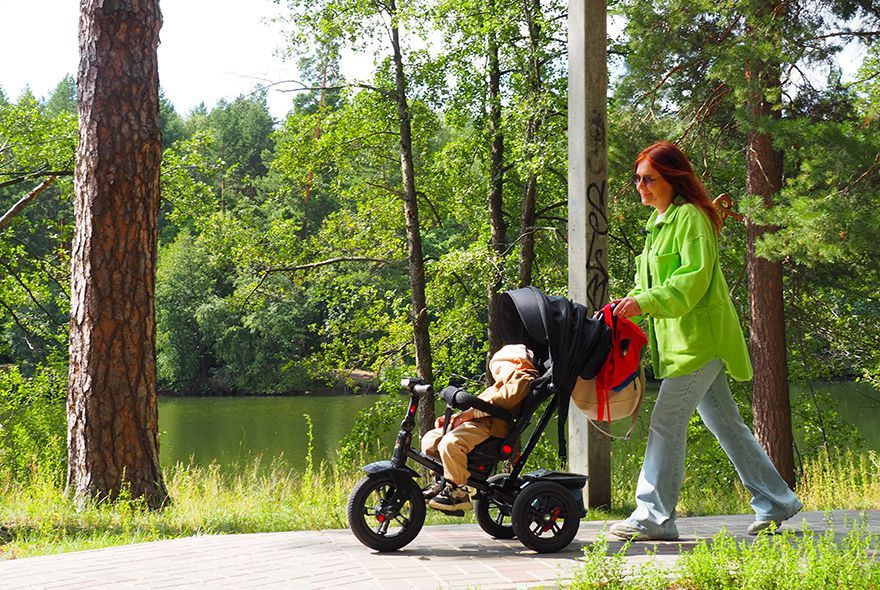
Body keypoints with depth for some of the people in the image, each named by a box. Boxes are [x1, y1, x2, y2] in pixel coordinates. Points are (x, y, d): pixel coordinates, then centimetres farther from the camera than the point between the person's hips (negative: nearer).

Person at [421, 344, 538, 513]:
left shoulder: (522, 378, 5)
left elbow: (507, 397, -15)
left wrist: (471, 412, -17)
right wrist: (453, 417, 17)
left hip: (489, 425, -11)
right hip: (476, 423, 11)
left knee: (450, 443, -33)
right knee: (430, 440, 8)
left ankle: (457, 492, -28)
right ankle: (444, 482, 9)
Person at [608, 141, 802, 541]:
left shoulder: (690, 217, -11)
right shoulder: (659, 222, 19)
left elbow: (694, 279, -20)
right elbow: (650, 283, 22)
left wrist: (646, 302, -28)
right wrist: (625, 306, 5)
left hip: (699, 339, -10)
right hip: (682, 341, 10)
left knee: (666, 423, -12)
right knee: (725, 424, 13)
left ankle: (653, 518, -10)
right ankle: (775, 504, 20)